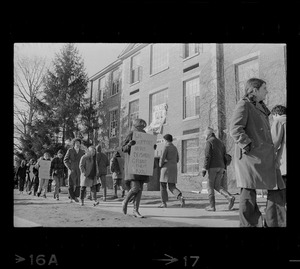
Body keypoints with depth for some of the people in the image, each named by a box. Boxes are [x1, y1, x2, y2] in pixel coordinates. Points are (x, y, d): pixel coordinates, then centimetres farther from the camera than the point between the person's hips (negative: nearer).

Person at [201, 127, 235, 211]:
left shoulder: (209, 142, -5)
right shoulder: (221, 142, 19)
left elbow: (207, 156, -15)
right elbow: (225, 157, 17)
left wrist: (204, 169, -15)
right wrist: (224, 169, 19)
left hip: (212, 167, -7)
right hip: (220, 167, 7)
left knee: (210, 186, 3)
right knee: (217, 186, 10)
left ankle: (212, 206, 3)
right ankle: (230, 197, -10)